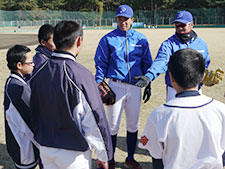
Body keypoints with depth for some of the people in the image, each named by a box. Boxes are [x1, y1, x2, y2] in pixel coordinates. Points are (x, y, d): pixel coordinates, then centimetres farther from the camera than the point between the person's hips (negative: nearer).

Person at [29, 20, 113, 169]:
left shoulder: (39, 71, -4)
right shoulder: (81, 75, -23)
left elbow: (34, 112, 7)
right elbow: (95, 119, -20)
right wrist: (104, 155, -8)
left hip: (45, 149, 6)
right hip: (73, 153, -5)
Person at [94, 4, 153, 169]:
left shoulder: (141, 39, 7)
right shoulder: (108, 39, 0)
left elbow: (147, 64, 12)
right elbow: (101, 64, 1)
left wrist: (148, 85, 9)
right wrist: (99, 86, -6)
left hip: (135, 87, 3)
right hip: (116, 86, -2)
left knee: (133, 125, 12)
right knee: (113, 126, 4)